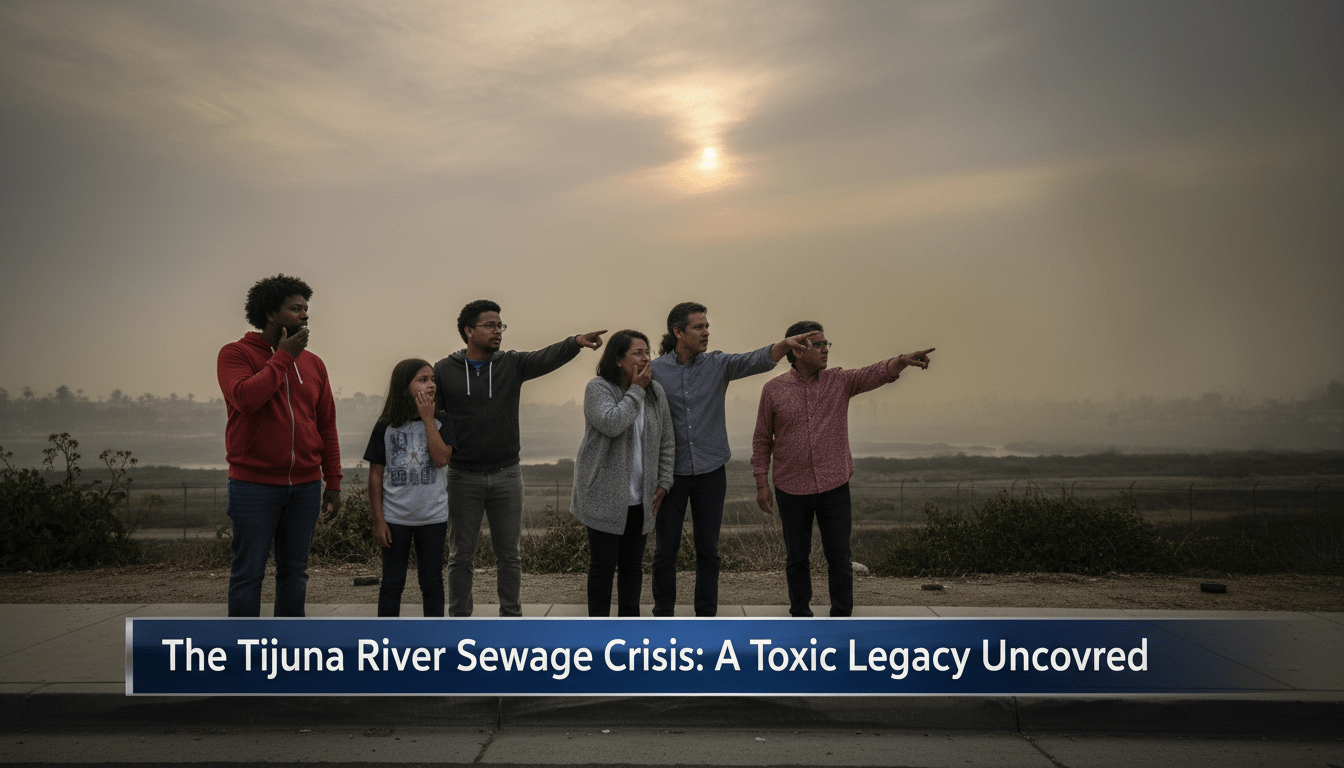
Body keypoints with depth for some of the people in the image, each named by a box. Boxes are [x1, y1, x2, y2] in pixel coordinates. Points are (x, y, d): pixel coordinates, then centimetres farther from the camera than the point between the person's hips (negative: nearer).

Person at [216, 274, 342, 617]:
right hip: (254, 484, -4)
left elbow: (326, 427, 13)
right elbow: (245, 397, -22)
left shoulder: (313, 363, 12)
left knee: (294, 572, 11)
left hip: (305, 486, 5)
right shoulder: (236, 354, -1)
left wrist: (333, 482, 9)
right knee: (248, 573, 1)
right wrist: (283, 357, -12)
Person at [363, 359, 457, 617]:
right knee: (392, 583, 7)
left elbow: (441, 458, -17)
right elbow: (375, 475, 0)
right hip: (395, 518, -1)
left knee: (432, 582, 10)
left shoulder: (442, 422, 0)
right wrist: (378, 520, -3)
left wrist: (428, 418, -14)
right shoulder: (385, 427, -2)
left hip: (433, 518, 1)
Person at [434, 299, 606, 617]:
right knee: (461, 556, 8)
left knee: (509, 555, 9)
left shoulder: (512, 364, 1)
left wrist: (575, 342, -36)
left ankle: (511, 615, 21)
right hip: (463, 478, -1)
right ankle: (459, 617, 21)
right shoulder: (444, 370, -1)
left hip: (507, 475, 2)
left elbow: (546, 358, -17)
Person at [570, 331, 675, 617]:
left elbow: (666, 442, 13)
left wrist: (664, 482, 7)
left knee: (633, 563, 11)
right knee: (603, 564, 1)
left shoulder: (655, 392, 7)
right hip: (604, 497, -5)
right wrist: (635, 390, -17)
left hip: (640, 499, 5)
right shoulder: (598, 388, -8)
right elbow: (611, 424, -26)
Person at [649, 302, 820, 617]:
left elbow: (755, 360, -17)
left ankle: (706, 615, 22)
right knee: (665, 550, 6)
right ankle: (663, 614, 22)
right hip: (670, 473, -1)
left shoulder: (717, 364, 0)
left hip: (710, 472, 1)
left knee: (708, 550, 9)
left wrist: (785, 344, -37)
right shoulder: (654, 370, -4)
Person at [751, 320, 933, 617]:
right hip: (791, 489, -1)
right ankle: (800, 615, 27)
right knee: (796, 557, 10)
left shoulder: (840, 381, 0)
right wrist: (761, 483, 1)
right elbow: (762, 440, 4)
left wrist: (901, 361, -39)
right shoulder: (773, 389, -2)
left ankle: (841, 617, 19)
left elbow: (875, 373, -19)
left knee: (839, 557, 4)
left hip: (834, 486, 1)